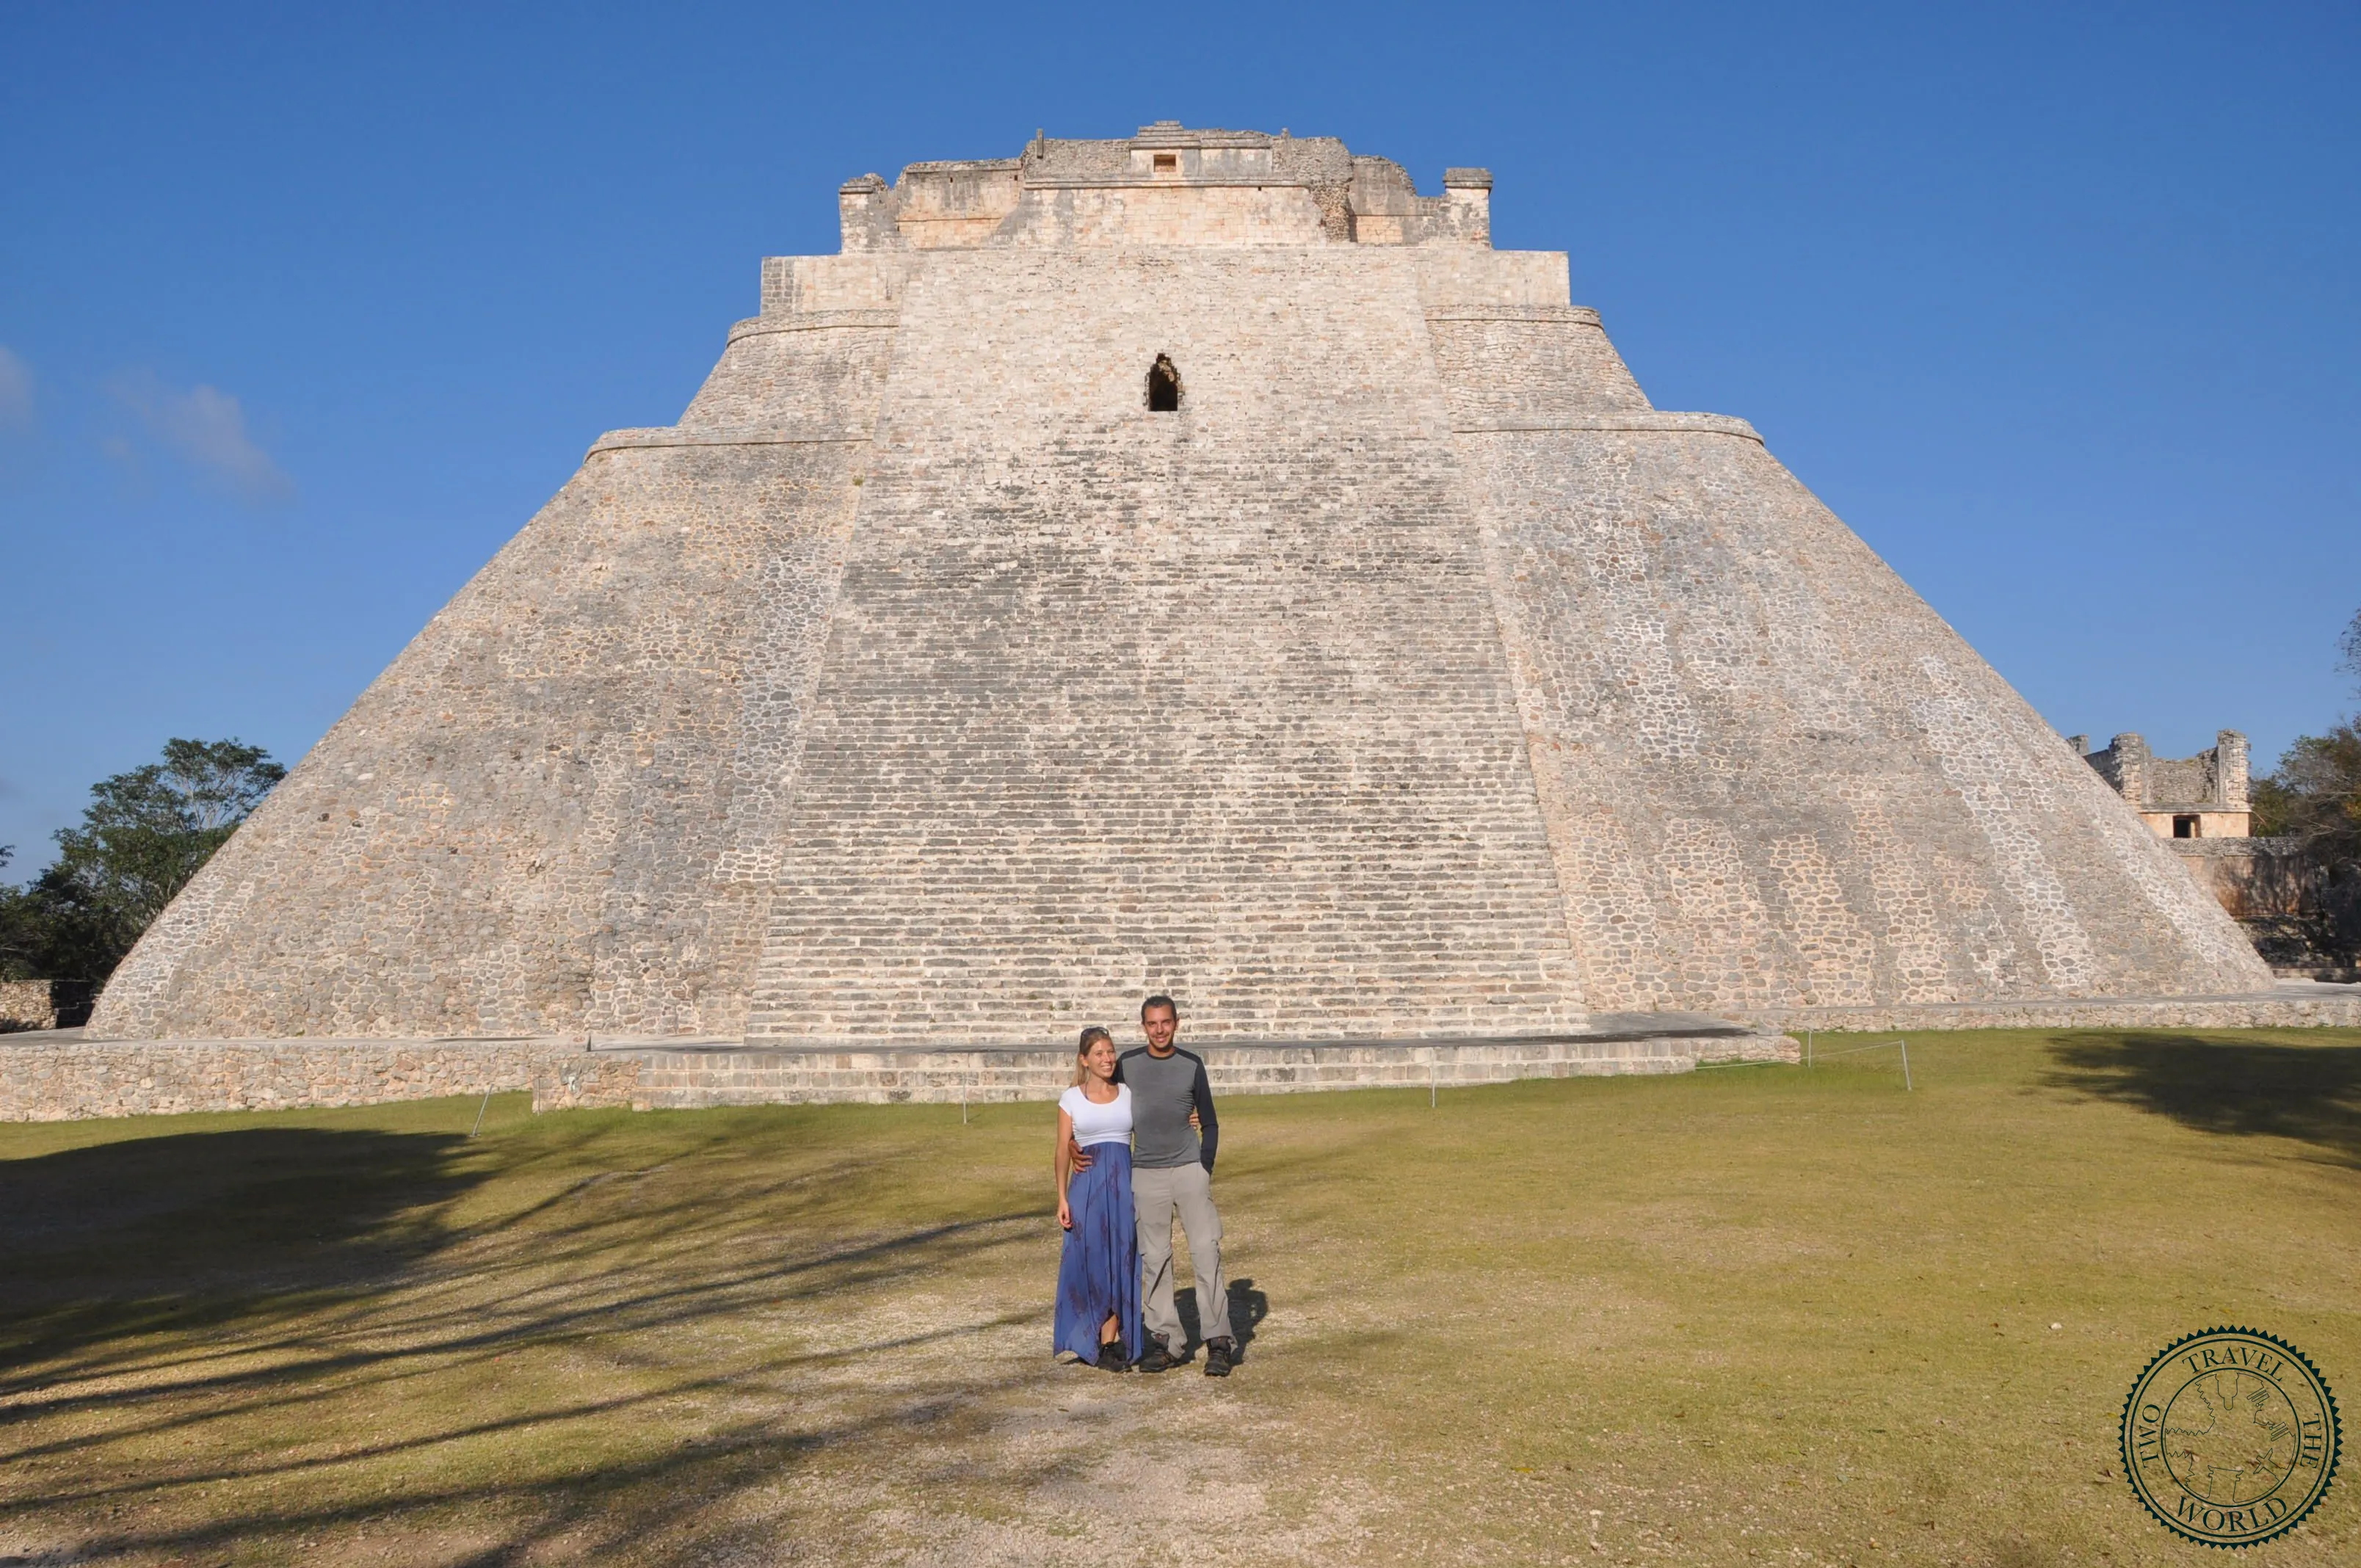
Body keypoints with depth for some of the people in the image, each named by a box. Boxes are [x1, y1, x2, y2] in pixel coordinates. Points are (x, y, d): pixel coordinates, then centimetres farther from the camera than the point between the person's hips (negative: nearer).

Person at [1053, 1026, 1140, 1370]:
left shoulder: (1129, 1096, 9)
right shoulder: (1071, 1099, 4)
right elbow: (1063, 1151, 3)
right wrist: (1062, 1198, -2)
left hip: (1125, 1185, 2)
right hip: (1087, 1187, -1)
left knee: (1120, 1262, 3)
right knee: (1090, 1262, 1)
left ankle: (1110, 1341, 11)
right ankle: (1100, 1344, 11)